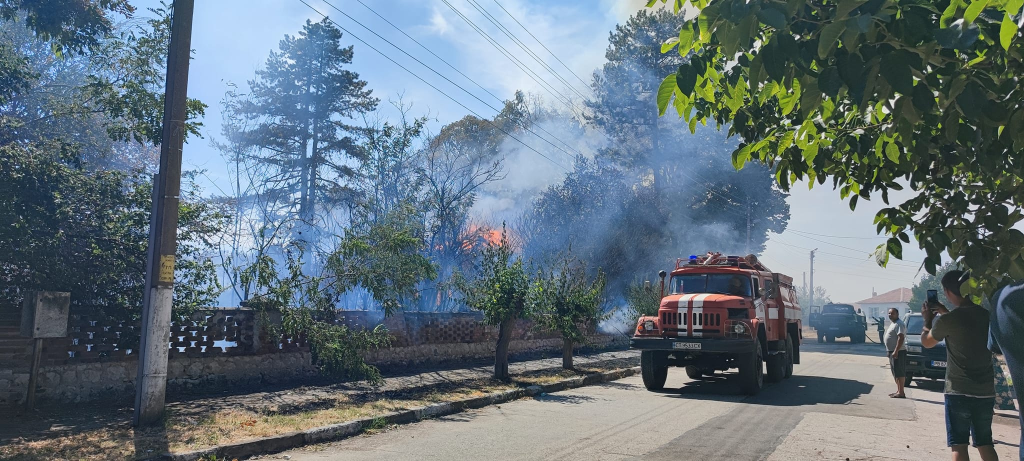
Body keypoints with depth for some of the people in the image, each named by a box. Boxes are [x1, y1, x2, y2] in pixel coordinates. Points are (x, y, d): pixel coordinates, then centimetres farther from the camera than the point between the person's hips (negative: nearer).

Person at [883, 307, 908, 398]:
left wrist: (896, 351, -27)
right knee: (896, 373, 14)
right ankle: (898, 391, 20)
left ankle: (901, 393, -9)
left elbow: (901, 338, -23)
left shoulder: (899, 324, -14)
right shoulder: (893, 324, 18)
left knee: (899, 373, -9)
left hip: (898, 352, -11)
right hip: (892, 351, 11)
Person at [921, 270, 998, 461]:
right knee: (985, 443, 17)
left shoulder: (947, 320, -14)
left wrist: (928, 319, 18)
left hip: (958, 392, -6)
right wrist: (946, 313, 26)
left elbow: (926, 343, 5)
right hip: (986, 392, 6)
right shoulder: (986, 315, 3)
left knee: (959, 445, 0)